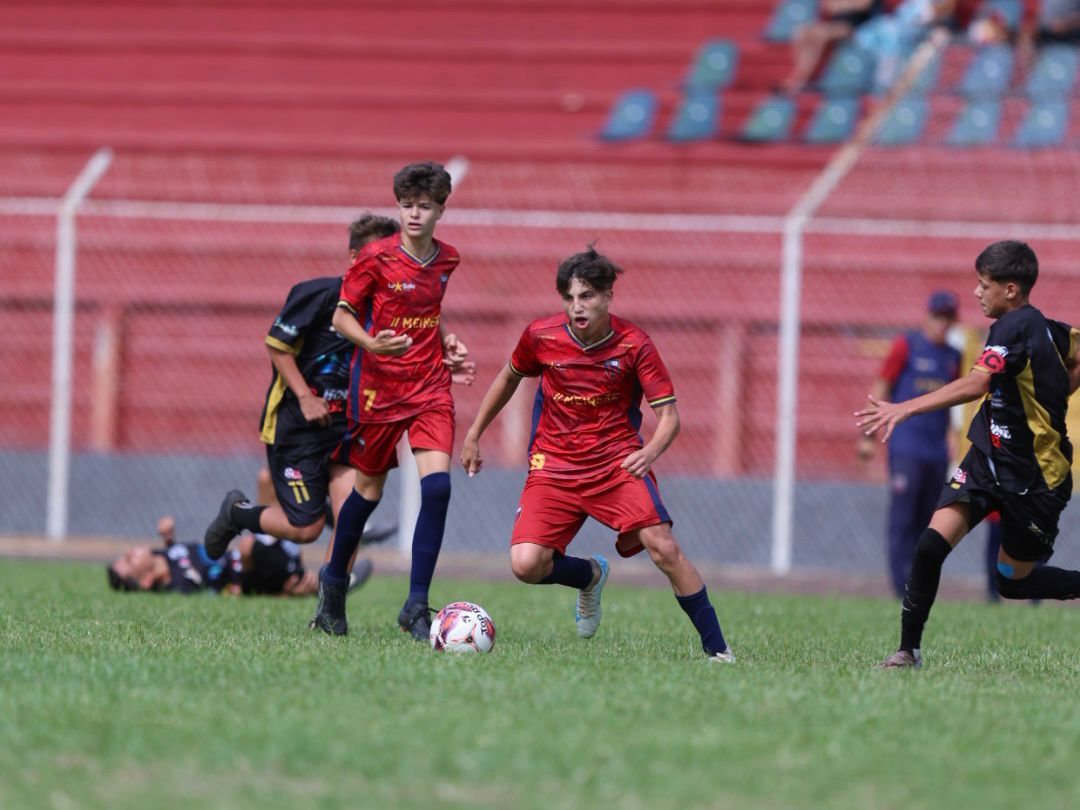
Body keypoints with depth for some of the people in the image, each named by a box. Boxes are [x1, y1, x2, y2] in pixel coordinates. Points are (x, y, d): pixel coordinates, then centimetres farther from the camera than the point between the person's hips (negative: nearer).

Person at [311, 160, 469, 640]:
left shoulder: (447, 260, 6)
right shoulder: (376, 257, -9)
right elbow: (341, 317, -5)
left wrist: (446, 344, 6)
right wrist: (372, 343, -23)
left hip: (430, 386, 3)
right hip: (378, 387, -3)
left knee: (437, 485, -15)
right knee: (369, 489, 9)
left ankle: (416, 605, -11)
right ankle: (334, 580, 35)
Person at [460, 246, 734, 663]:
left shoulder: (634, 345, -10)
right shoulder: (541, 336, -4)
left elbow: (668, 414, -10)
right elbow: (509, 378, 17)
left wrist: (651, 451, -32)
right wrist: (474, 435, 20)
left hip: (617, 461, -2)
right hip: (553, 467, 2)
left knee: (662, 546, -22)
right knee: (526, 565, -17)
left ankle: (716, 648, -10)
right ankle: (589, 575, 19)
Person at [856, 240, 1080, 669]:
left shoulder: (1015, 327, -21)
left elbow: (976, 384, -35)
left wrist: (905, 408, -41)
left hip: (1033, 477, -7)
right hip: (989, 457, 7)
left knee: (1013, 582, 8)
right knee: (931, 544, -9)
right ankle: (908, 649, -5)